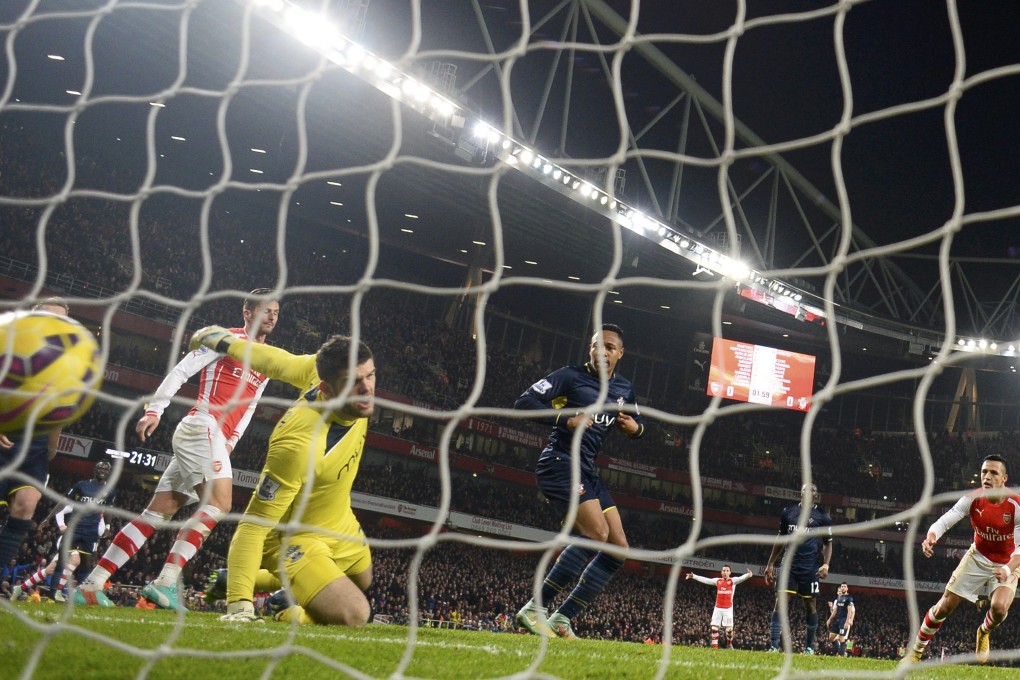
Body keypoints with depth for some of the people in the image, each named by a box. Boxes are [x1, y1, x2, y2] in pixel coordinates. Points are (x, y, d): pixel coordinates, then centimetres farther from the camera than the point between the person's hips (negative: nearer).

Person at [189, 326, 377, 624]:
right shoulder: (299, 444, -42)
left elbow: (278, 361, -4)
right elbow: (253, 525, -37)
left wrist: (224, 341, 13)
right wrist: (239, 605, -40)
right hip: (295, 539, -8)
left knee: (362, 581, 32)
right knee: (353, 613, -27)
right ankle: (290, 612, 1)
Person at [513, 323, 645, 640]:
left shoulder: (624, 389, 15)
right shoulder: (571, 376, -4)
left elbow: (639, 423, 28)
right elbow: (524, 403, -11)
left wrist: (634, 427, 3)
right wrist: (566, 418, -23)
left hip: (588, 471, 8)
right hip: (560, 463, -8)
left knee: (619, 547, 1)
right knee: (597, 534, -24)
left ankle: (562, 618, 0)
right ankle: (534, 609, -21)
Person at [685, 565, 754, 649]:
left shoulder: (733, 581, 0)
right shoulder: (717, 581, 9)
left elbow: (741, 578, -18)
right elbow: (705, 580, 12)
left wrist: (748, 575, -39)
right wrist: (693, 576, 10)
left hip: (728, 608, -3)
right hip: (718, 608, 3)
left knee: (729, 628, -7)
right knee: (714, 627, -3)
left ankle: (729, 645, 14)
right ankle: (715, 646, 2)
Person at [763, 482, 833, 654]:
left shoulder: (822, 517, 4)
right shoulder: (788, 512, 11)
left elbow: (828, 544, 8)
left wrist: (826, 565, -8)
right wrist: (770, 564, 16)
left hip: (810, 568, -2)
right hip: (789, 563, 2)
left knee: (810, 605, 4)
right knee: (780, 601, -9)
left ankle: (809, 646, 17)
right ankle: (774, 645, -10)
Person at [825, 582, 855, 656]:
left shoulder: (849, 598, -7)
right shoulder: (838, 598, 15)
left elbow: (850, 611, -14)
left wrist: (847, 622, -22)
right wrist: (830, 620, 18)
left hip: (844, 620, -8)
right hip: (837, 620, 8)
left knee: (841, 638, -8)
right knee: (831, 637, 5)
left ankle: (841, 654, -3)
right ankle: (838, 651, 15)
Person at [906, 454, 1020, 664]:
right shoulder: (973, 499, -18)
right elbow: (944, 521, -22)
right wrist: (931, 536, -45)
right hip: (978, 557, 2)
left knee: (999, 607, -28)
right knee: (944, 607, -1)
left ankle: (984, 632, 9)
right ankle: (916, 650, 17)